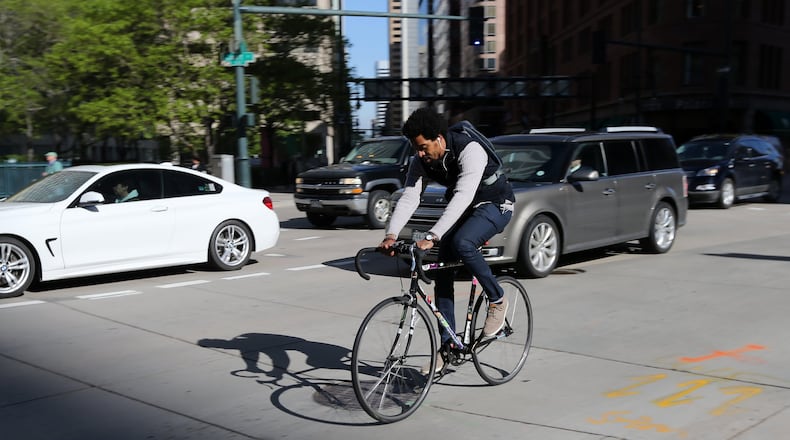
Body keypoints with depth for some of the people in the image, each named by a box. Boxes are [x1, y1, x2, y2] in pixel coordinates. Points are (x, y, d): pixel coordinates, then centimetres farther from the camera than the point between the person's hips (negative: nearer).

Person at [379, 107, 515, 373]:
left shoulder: (470, 151, -32)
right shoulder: (421, 161, -12)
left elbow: (462, 197, -42)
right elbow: (408, 198, -17)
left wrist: (432, 237, -50)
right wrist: (391, 235, -34)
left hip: (495, 204, -7)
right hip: (462, 209, 7)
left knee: (461, 243, -35)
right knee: (443, 274, -3)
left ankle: (497, 301, -11)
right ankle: (447, 345, 6)